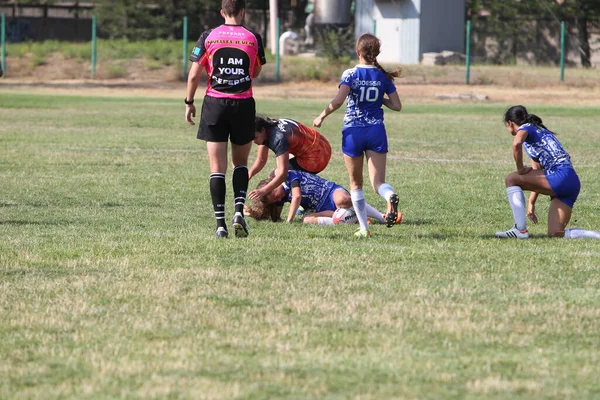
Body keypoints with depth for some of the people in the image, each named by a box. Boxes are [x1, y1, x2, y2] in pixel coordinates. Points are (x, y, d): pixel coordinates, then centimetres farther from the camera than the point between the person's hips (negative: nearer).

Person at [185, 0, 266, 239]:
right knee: (240, 162, 18)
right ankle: (239, 210, -1)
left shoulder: (208, 37, -3)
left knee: (217, 168, 2)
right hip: (244, 105, 1)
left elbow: (194, 75, -2)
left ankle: (220, 224, -4)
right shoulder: (253, 38, 0)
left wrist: (189, 102, 10)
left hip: (215, 104, -1)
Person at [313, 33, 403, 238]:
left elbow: (338, 100, -20)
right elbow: (397, 106, 4)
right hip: (376, 130, 2)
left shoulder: (350, 74, -7)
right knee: (378, 181, -3)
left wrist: (322, 116, -6)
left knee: (356, 183, 13)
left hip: (353, 132, -2)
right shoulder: (383, 76, 4)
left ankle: (364, 227, 12)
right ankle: (390, 196, -39)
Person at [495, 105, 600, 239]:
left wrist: (520, 169, -8)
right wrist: (531, 203, 29)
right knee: (555, 234, 6)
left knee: (511, 179, -2)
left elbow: (516, 144, -22)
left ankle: (520, 230, -7)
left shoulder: (526, 128, 4)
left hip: (560, 176, -9)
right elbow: (537, 173, 30)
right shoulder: (539, 131, 31)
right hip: (573, 182, 9)